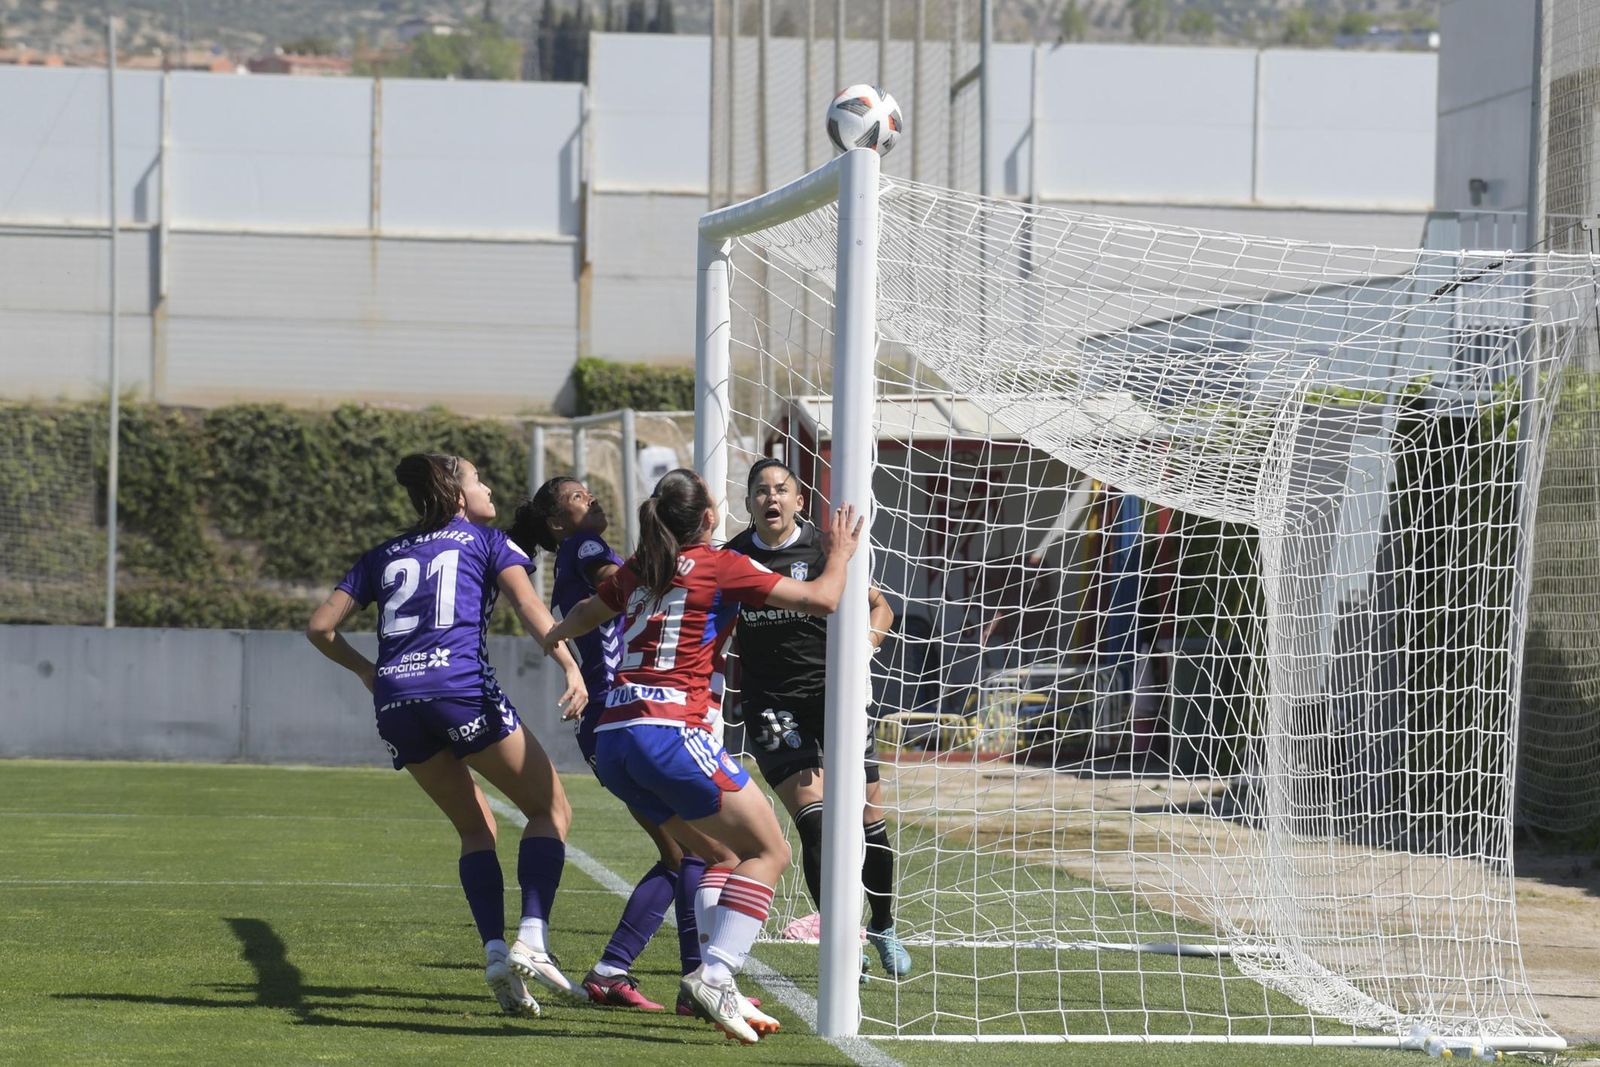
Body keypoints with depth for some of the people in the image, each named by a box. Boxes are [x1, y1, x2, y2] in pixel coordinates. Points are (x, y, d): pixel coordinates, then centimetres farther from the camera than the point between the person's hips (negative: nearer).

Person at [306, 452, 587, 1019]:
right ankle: (532, 938, -14)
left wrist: (365, 670, 36)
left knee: (476, 828, 17)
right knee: (550, 808, 6)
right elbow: (526, 599, -3)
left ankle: (495, 952, -2)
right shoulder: (486, 541, 15)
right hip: (461, 686, -5)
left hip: (395, 697, 5)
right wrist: (569, 665, -13)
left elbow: (320, 626, 21)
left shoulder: (383, 556, 26)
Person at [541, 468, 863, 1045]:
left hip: (612, 740, 7)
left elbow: (583, 614, 40)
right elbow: (821, 600, 0)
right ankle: (714, 975, -19)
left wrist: (551, 636, 63)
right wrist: (840, 554, 21)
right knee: (769, 852, -1)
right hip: (670, 732, -7)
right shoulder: (722, 566, 0)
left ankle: (713, 985, 7)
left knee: (718, 851, 21)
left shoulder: (637, 570, 19)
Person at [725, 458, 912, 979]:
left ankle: (883, 926, 25)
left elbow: (879, 608, 3)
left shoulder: (823, 550, -4)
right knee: (813, 819, -15)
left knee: (868, 817, 1)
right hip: (771, 705, 0)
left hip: (832, 692, 0)